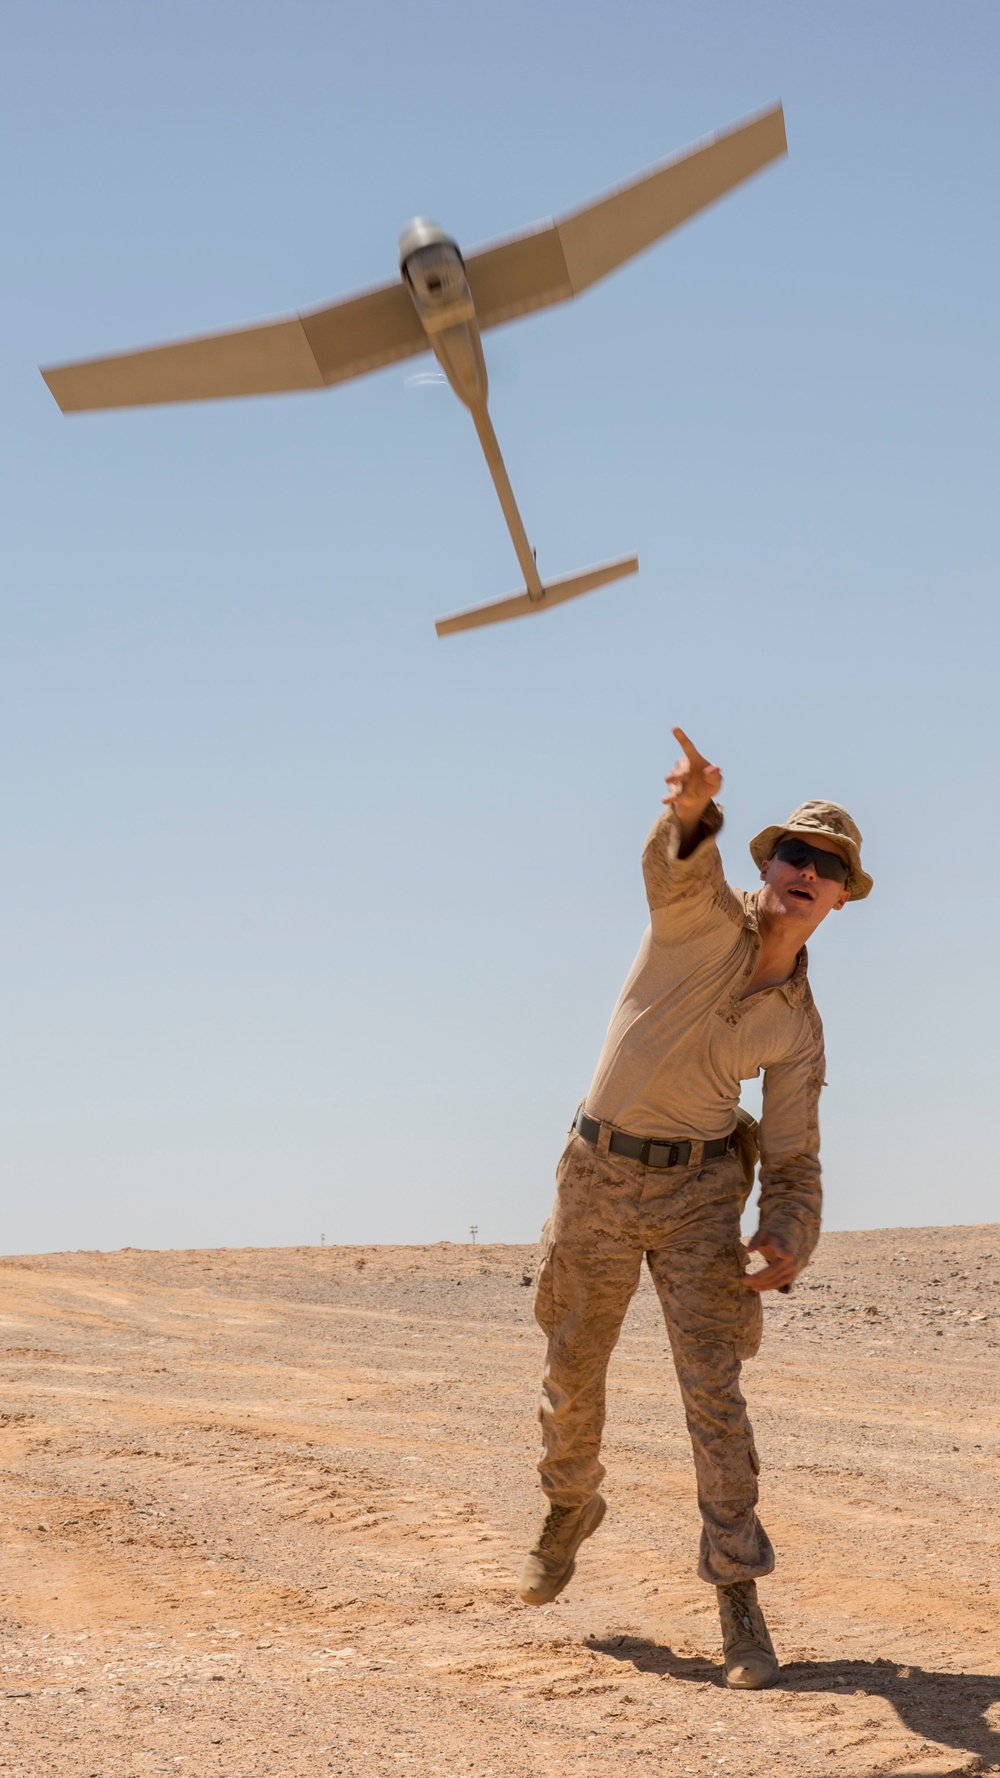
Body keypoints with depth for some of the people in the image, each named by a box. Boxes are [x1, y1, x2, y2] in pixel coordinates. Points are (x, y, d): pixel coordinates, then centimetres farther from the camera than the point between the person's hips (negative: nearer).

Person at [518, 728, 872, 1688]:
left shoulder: (798, 1027, 0)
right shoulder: (704, 915, -8)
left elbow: (792, 1161, 2)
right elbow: (679, 862, -34)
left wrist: (787, 1240, -19)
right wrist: (693, 807, -59)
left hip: (699, 1191, 1)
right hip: (598, 1177, -1)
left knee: (712, 1385, -10)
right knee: (573, 1372, 14)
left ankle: (739, 1601, -6)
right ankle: (569, 1511, 44)